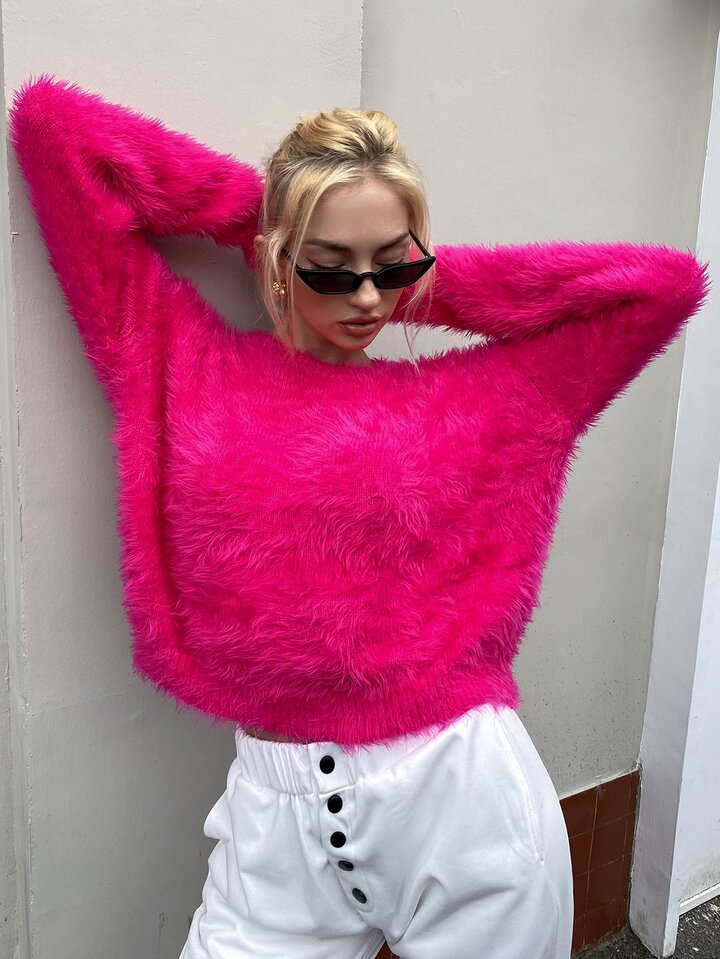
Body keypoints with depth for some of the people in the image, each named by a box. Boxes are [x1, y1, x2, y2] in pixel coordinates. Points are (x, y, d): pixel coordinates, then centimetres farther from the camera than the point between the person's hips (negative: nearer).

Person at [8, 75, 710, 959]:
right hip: (277, 816, 0)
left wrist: (428, 285, 3)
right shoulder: (188, 366, 1)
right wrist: (256, 208, 6)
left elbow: (666, 282, 6)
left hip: (465, 797, 1)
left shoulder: (476, 399, 3)